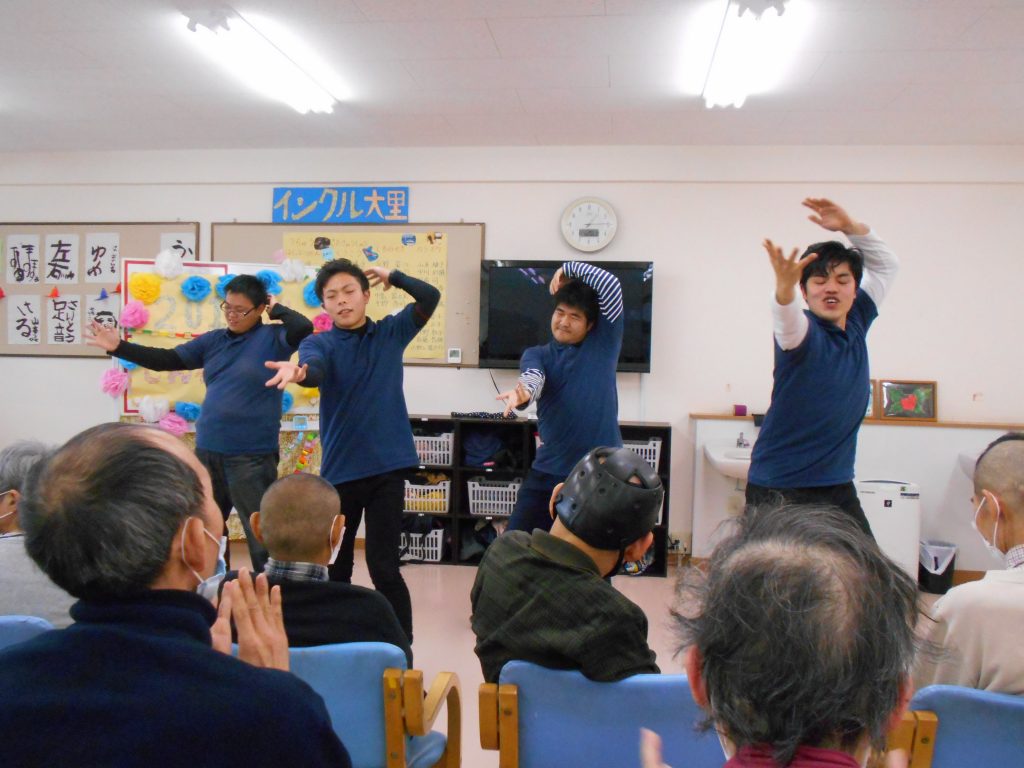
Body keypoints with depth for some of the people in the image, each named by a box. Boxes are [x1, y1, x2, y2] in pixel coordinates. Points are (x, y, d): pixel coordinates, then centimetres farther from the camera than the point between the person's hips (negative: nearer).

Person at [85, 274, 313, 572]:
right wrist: (119, 347, 2)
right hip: (207, 451, 7)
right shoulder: (214, 340, 9)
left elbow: (303, 328, -26)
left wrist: (278, 309, -9)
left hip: (252, 456, -7)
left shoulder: (272, 338, -7)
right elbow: (167, 360, 9)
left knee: (261, 535, 1)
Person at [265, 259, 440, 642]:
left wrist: (392, 275, 6)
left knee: (383, 566, -2)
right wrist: (298, 371, -46)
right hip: (339, 469, 1)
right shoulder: (319, 343, 0)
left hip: (387, 466, -1)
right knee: (334, 566, 12)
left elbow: (429, 297, -4)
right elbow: (314, 369, -24)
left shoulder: (391, 333, 7)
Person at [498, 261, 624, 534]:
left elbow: (611, 285, -8)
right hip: (550, 470, 2)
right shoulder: (536, 354, 8)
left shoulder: (603, 343, 4)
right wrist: (523, 392, -41)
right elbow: (533, 377, -18)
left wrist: (569, 269, 4)